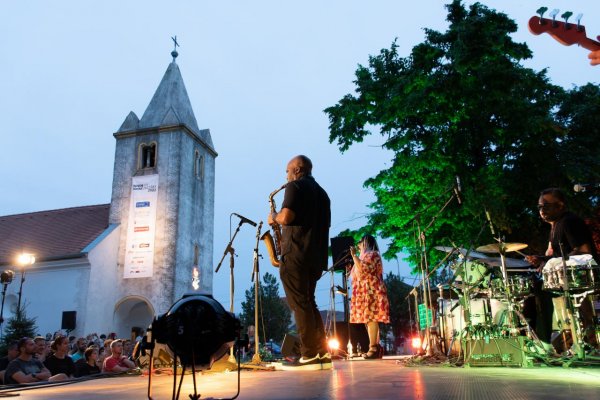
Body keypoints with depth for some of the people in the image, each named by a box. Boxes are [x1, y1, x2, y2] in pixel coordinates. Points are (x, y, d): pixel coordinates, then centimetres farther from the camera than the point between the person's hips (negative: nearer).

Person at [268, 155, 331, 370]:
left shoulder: (295, 186, -3)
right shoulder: (321, 192, 22)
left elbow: (286, 217, -16)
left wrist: (274, 217, 3)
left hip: (296, 253, -8)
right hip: (316, 255, 9)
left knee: (299, 304, -6)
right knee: (308, 302, 13)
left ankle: (310, 355, -7)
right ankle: (322, 353, 10)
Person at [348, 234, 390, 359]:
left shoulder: (372, 254, -2)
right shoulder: (365, 256, 29)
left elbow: (363, 269, -18)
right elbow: (359, 273, 33)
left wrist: (354, 255, -12)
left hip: (370, 292, -10)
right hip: (365, 292, 10)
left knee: (371, 318, -15)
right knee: (369, 319, 3)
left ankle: (373, 348, -20)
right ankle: (376, 348, 2)